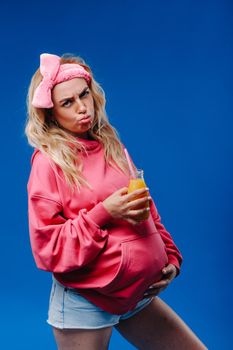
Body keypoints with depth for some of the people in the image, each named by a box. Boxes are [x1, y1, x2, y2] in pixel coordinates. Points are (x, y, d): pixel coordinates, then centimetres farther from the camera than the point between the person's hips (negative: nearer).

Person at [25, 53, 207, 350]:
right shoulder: (49, 161, -11)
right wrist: (104, 213, -21)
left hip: (139, 292, 6)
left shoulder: (110, 146, 7)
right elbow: (48, 249, -13)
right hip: (85, 302, -6)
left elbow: (146, 210, 14)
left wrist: (170, 257, 3)